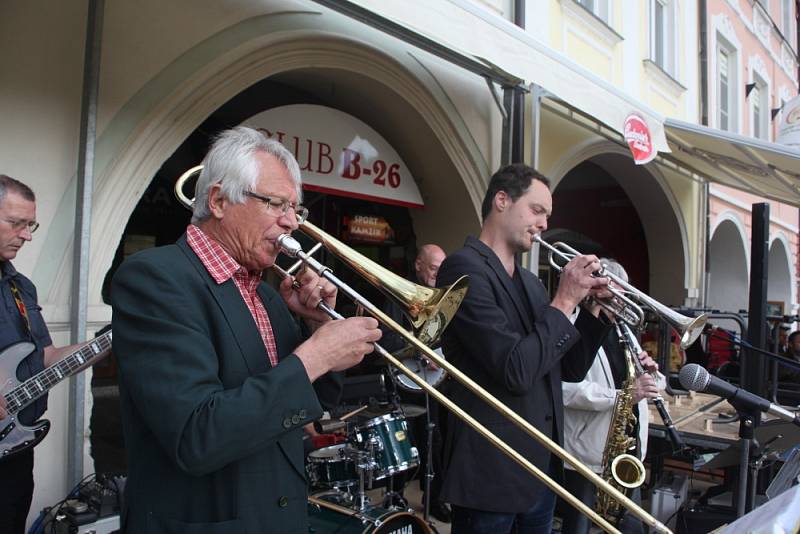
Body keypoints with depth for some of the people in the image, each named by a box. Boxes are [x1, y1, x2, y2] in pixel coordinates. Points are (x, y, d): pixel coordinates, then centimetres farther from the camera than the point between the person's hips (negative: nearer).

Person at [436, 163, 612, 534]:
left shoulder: (529, 281, 12)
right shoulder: (464, 268, -15)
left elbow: (569, 370, 15)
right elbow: (517, 371, -24)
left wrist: (594, 308, 3)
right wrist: (564, 300, -14)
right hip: (492, 476, -8)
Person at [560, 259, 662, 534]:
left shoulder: (619, 330, 15)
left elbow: (632, 385, 20)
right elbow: (566, 389, -27)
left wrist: (648, 372, -1)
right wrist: (621, 394, -29)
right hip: (586, 451, -8)